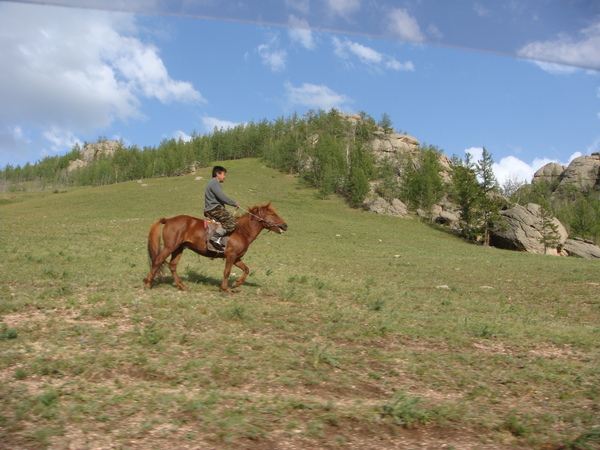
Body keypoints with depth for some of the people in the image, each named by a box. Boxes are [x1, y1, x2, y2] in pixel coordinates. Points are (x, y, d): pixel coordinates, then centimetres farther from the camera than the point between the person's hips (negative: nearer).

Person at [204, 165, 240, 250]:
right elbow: (222, 197, -20)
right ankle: (215, 237, -30)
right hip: (214, 209, -11)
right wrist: (235, 203, -11)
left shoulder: (213, 183, 23)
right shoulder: (214, 183, -10)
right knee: (232, 221, -20)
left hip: (210, 210, 11)